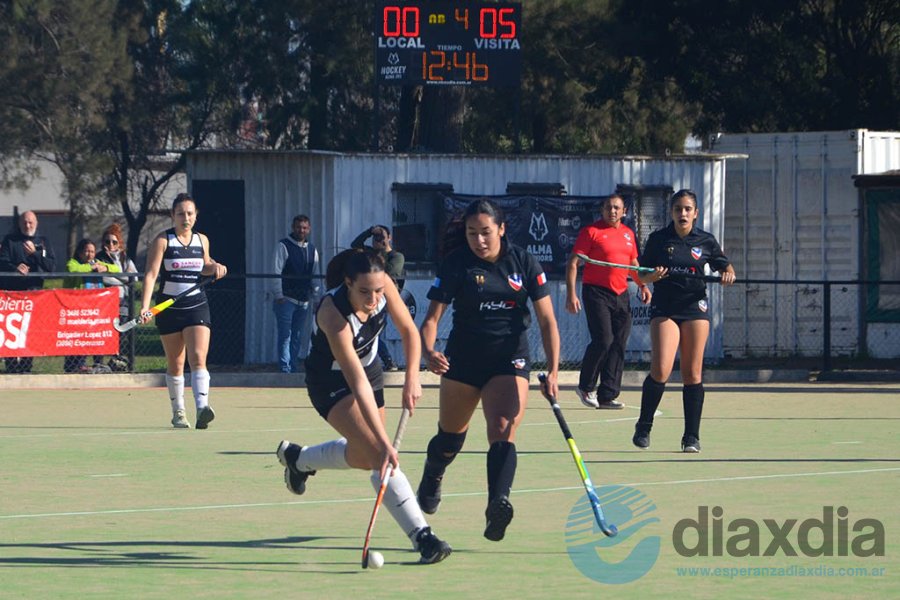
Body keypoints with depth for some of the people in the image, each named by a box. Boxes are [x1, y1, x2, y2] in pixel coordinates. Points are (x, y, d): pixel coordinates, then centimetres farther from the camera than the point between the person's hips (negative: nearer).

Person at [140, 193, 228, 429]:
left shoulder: (202, 240, 7)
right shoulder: (162, 240, -5)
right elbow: (150, 274, -12)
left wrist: (215, 267, 3)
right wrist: (145, 306, -23)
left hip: (197, 306, 1)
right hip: (169, 308, -1)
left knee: (198, 358, -15)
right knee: (175, 364, 7)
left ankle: (202, 408, -29)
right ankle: (178, 413, 22)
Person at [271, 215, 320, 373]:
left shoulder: (312, 250, 14)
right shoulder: (283, 246, -3)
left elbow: (315, 275, 19)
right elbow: (276, 271, -8)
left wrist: (315, 296, 12)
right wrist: (278, 295, -14)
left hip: (303, 301, 6)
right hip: (286, 300, -6)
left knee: (298, 336, 8)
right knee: (285, 335, -8)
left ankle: (294, 368, 13)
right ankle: (285, 369, -10)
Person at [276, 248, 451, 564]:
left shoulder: (385, 286, -23)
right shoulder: (333, 314, -38)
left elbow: (409, 331, -4)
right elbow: (357, 384, -41)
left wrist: (412, 379, -17)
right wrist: (385, 443, -43)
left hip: (370, 368, 7)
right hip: (331, 382, -7)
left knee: (363, 457, 19)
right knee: (379, 456, -22)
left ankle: (297, 457, 45)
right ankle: (422, 537, -25)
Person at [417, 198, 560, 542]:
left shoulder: (524, 263, -6)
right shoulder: (456, 264, -8)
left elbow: (547, 320, -2)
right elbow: (433, 317, -10)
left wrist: (552, 371, -11)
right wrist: (429, 351, -31)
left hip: (510, 359, -1)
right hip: (463, 358, 1)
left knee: (502, 432, -21)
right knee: (451, 436, 15)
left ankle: (498, 503, -39)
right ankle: (431, 481, 47)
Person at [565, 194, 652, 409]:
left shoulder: (628, 234, 15)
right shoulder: (591, 231, -4)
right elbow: (572, 263, -6)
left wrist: (642, 285, 16)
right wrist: (571, 294, -15)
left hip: (621, 295, 6)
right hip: (597, 293, -6)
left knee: (618, 345, 2)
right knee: (603, 340, -14)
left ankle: (607, 396, 7)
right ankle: (586, 387, 5)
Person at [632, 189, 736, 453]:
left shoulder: (705, 241, 6)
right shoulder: (658, 239, 3)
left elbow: (724, 265, 17)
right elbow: (642, 276, 8)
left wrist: (728, 274, -6)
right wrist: (653, 276, -14)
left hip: (695, 307, 1)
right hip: (664, 309, -1)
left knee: (692, 374, 1)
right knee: (661, 370, -14)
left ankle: (691, 437, 7)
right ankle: (643, 426, 5)